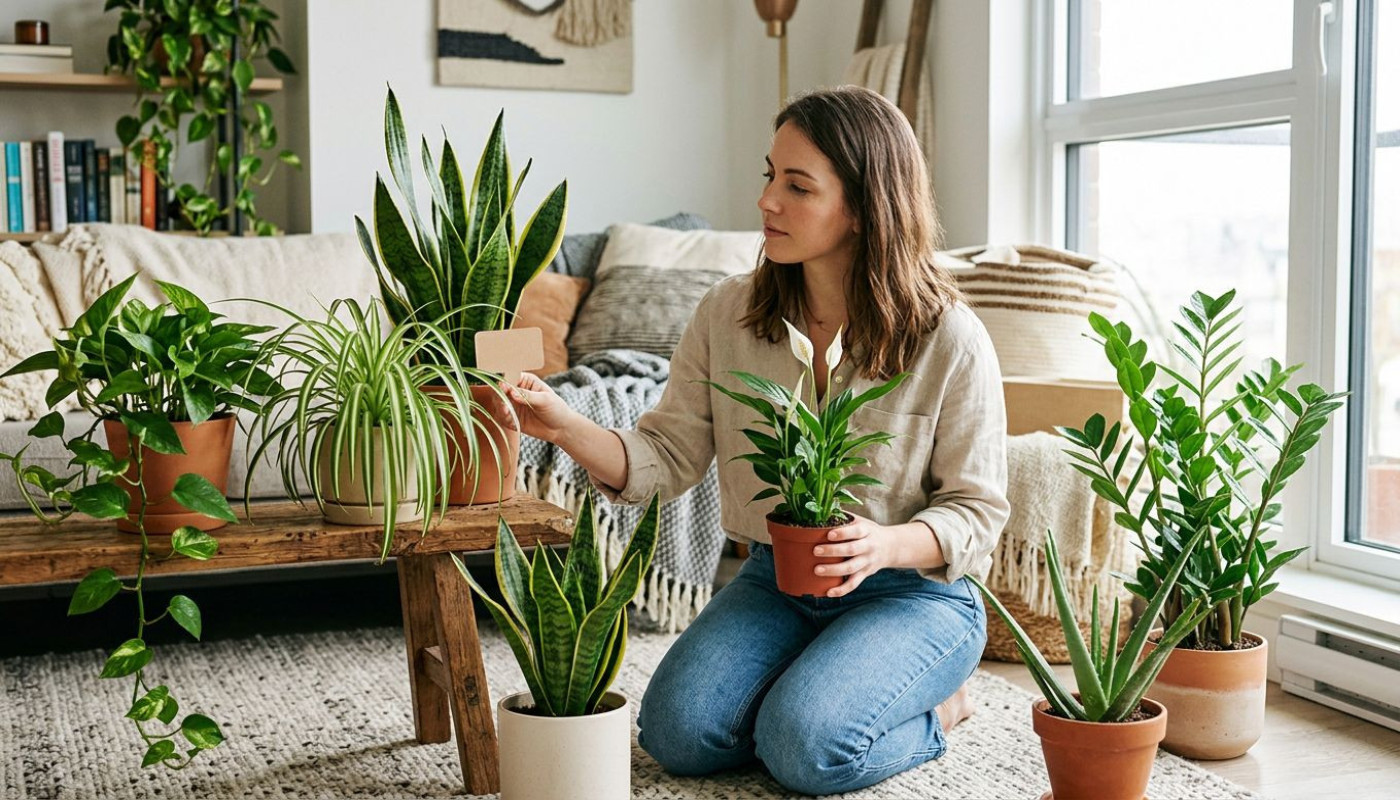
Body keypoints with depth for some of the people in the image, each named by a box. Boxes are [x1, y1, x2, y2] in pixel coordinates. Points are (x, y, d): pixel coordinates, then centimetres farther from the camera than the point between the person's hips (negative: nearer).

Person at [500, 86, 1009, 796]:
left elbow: (976, 511, -8)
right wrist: (566, 428, -23)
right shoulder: (727, 313, -4)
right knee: (675, 732, -15)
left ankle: (932, 708, 8)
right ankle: (810, 689, 15)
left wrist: (887, 545, -28)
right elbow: (668, 457, -5)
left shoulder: (951, 341, -14)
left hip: (913, 592, -4)